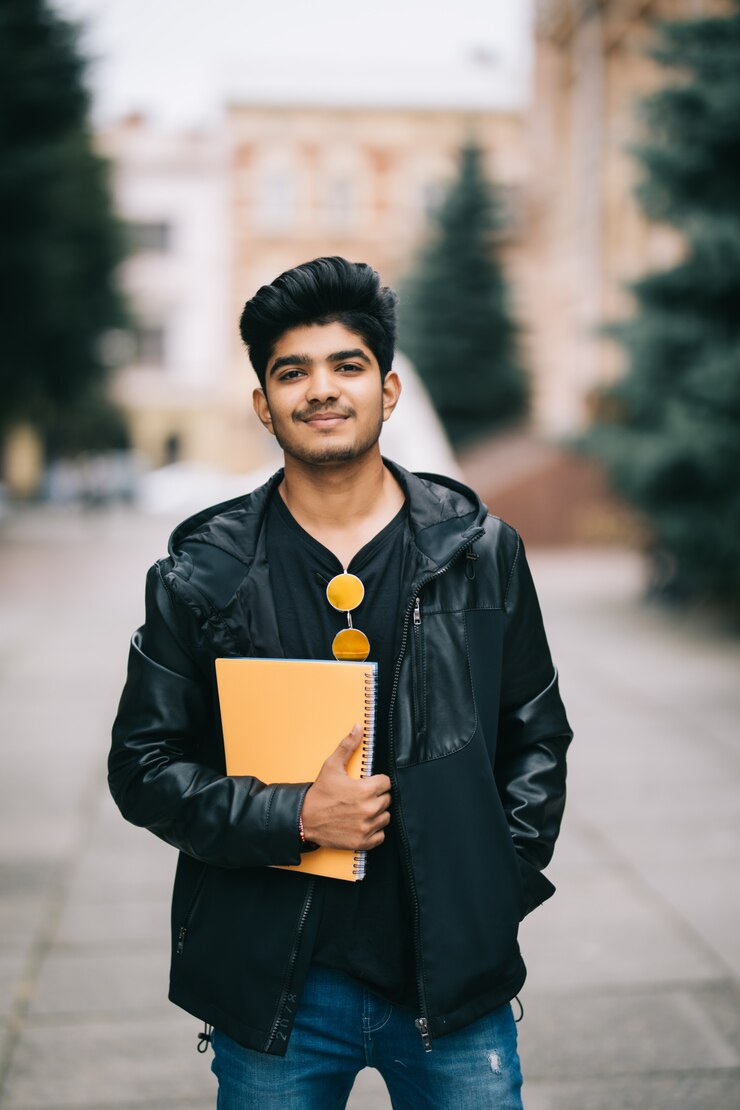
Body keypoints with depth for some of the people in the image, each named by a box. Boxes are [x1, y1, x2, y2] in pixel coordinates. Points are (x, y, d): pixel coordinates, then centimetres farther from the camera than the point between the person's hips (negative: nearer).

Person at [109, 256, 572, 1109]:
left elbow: (537, 737, 9)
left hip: (456, 979, 1)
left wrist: (498, 887, -1)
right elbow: (143, 765, 0)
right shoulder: (201, 575, -2)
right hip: (271, 989, -1)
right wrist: (295, 817, -13)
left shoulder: (480, 552, 1)